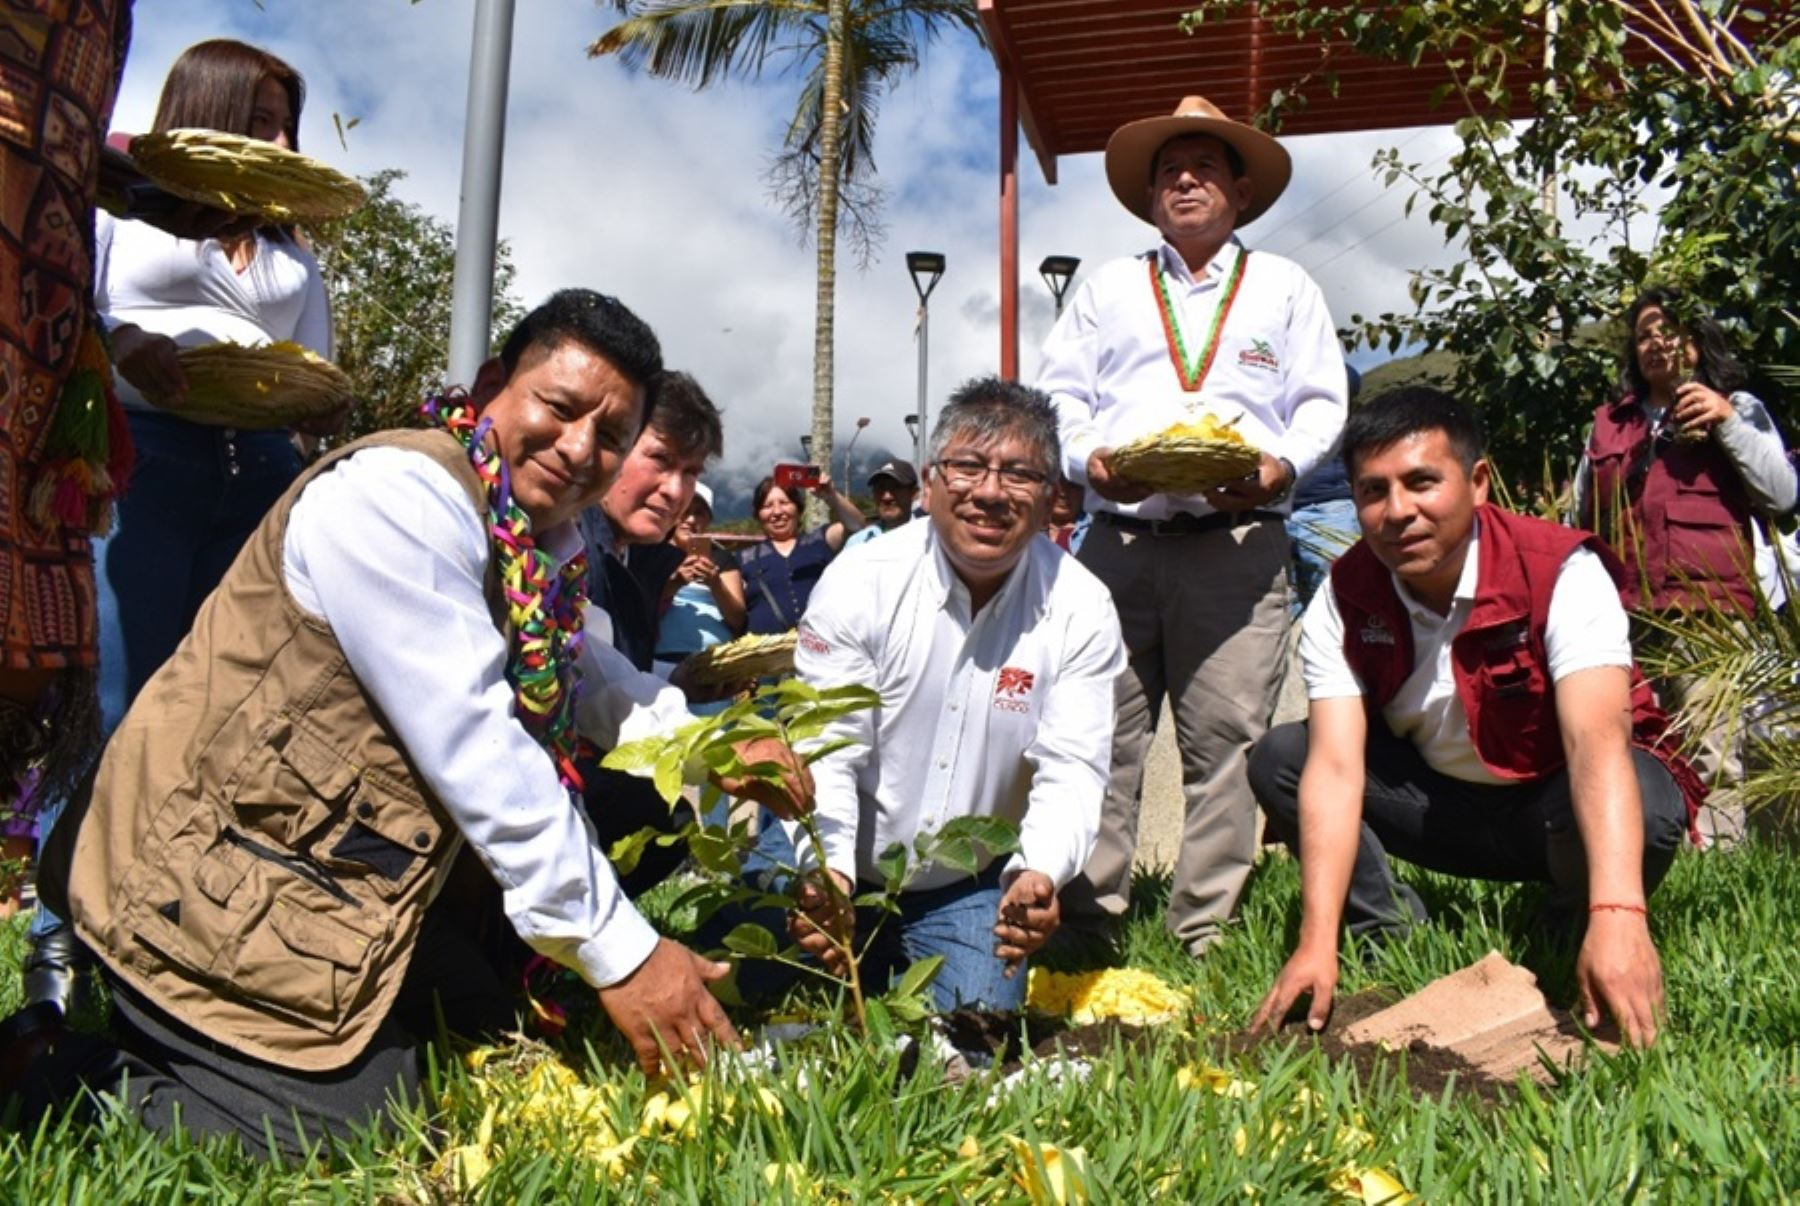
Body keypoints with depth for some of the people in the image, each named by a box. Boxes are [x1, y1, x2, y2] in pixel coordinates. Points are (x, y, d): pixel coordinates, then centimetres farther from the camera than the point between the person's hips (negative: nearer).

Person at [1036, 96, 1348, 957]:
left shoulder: (1284, 287, 21)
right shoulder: (1108, 287, 23)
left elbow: (1322, 402, 12)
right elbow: (1059, 393, 14)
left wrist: (1283, 465, -9)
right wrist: (1088, 458, -7)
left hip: (1239, 540, -1)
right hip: (1119, 538, 1)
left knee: (1225, 734, -6)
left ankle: (1206, 932, 2)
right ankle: (1085, 918, 2)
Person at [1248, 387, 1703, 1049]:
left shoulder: (1562, 573, -25)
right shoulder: (1343, 600, -16)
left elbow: (1598, 742, -39)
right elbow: (1335, 766, -26)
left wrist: (1617, 916, -54)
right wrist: (1317, 943, -36)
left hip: (1554, 806, -2)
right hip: (1436, 806, 3)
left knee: (1648, 799, -36)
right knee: (1278, 759, -17)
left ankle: (1574, 943, -4)